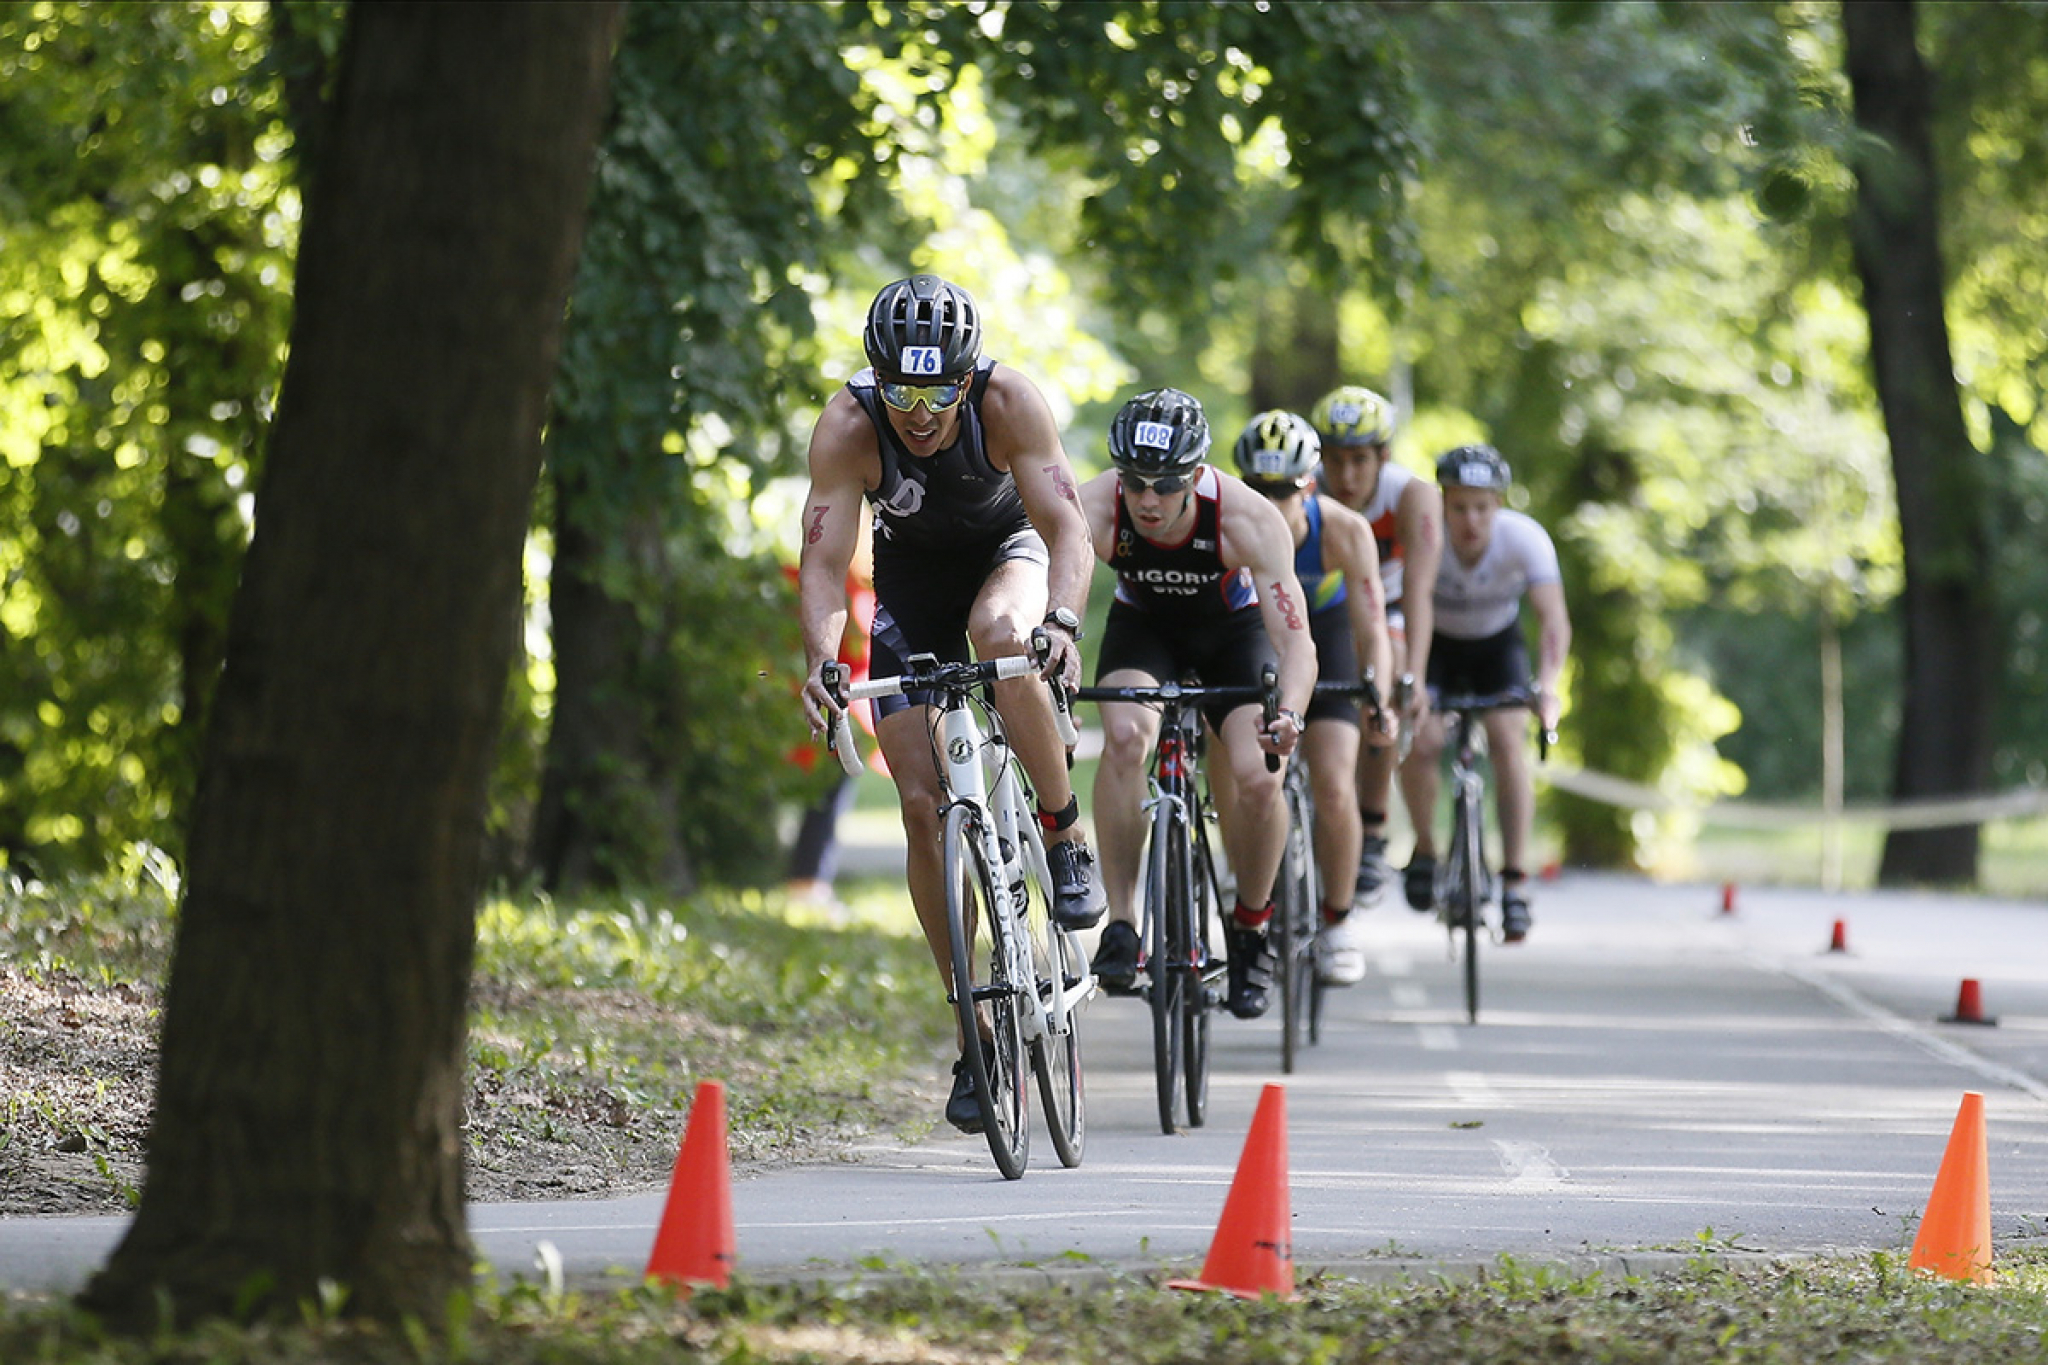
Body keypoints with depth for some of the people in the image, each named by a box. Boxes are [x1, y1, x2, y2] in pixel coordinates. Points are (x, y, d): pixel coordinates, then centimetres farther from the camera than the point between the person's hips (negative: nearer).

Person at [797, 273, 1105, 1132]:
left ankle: (1067, 838, -19)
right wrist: (820, 659, -50)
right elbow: (824, 561, -32)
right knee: (923, 805, -8)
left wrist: (1061, 620, -54)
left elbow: (1066, 525, -36)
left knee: (999, 634, -39)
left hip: (1006, 550, -2)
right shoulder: (847, 428, -29)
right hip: (911, 574, 2)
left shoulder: (1009, 403, -30)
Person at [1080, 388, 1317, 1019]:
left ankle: (1251, 928, 6)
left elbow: (1295, 638, -37)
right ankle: (1120, 924, -20)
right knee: (1125, 736, -30)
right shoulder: (1093, 509, -31)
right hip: (1142, 628, 1)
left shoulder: (1247, 518, -33)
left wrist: (1289, 713, -56)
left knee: (1257, 779, -21)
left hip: (1232, 629, -1)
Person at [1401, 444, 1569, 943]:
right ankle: (1424, 844, 6)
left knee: (1508, 740, -22)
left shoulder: (1525, 537, -28)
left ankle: (1514, 880, -16)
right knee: (1421, 741, -23)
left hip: (1497, 644, 0)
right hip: (1436, 643, 0)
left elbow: (1553, 617, -34)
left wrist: (1548, 683, -51)